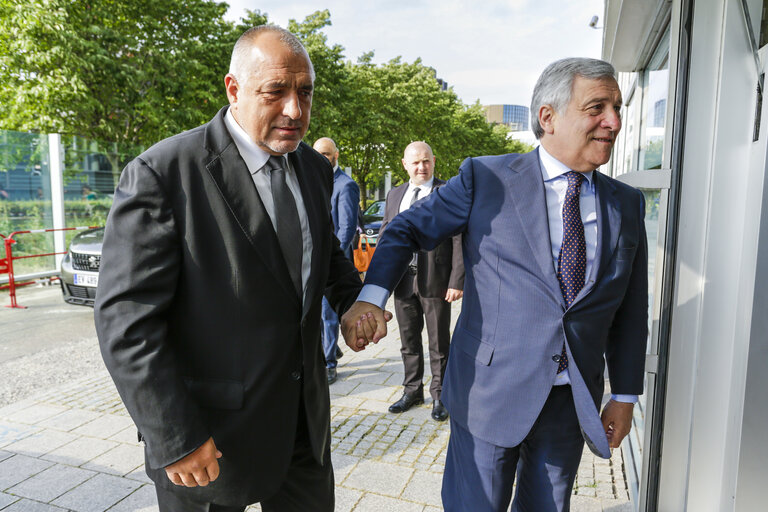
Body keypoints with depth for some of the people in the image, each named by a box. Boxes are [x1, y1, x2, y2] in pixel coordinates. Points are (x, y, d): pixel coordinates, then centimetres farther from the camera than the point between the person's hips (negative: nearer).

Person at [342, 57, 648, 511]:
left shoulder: (627, 204, 5)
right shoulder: (486, 179, -7)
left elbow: (630, 309, 9)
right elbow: (407, 230, -2)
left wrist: (625, 396, 9)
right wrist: (371, 297, -17)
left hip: (573, 403, 4)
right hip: (491, 393, -3)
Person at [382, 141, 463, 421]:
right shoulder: (394, 195, 13)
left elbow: (460, 240, -8)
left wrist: (457, 281, -14)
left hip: (435, 281, -4)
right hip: (402, 280, 5)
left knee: (439, 343, 7)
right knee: (409, 340, 16)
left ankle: (440, 395, 23)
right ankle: (412, 391, 32)